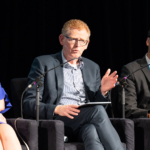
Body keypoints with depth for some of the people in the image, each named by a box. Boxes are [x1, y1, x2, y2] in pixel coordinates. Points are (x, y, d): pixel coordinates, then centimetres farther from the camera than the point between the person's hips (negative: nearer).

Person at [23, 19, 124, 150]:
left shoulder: (93, 67, 25)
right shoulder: (44, 63, 10)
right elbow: (28, 104, 1)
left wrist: (103, 91, 1)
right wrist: (56, 109, -17)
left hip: (87, 122, 4)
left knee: (92, 132, -35)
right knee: (98, 110, -31)